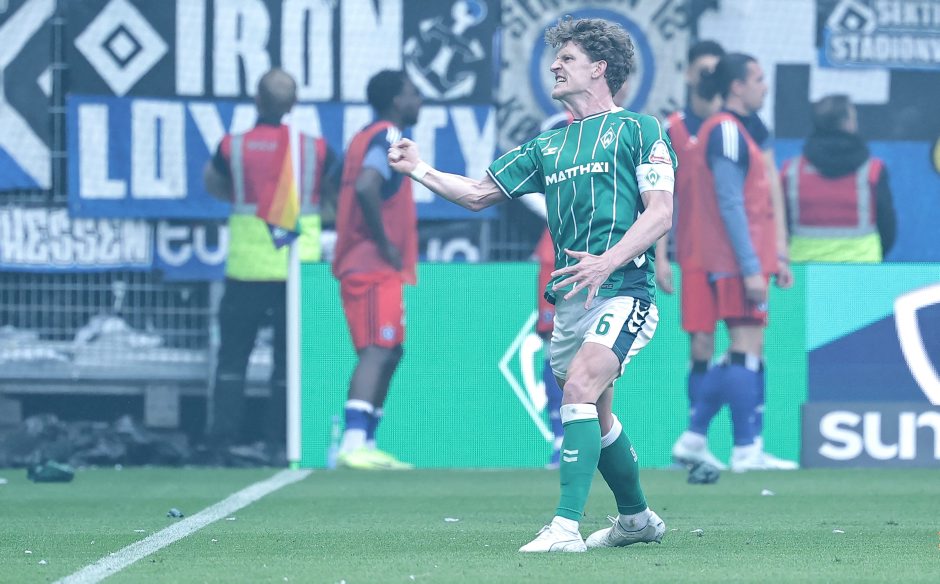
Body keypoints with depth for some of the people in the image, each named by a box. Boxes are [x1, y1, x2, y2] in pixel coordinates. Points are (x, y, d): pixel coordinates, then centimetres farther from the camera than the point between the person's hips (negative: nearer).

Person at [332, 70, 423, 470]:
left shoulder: (368, 137, 19)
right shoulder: (389, 138, -11)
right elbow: (366, 187, -27)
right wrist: (384, 244, -20)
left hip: (369, 268, 10)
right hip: (375, 268, -10)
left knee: (388, 354, 14)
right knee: (377, 353, -17)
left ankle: (365, 444, 16)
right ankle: (354, 444, -27)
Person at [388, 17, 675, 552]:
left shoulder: (638, 129, 1)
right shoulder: (548, 146, 20)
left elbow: (660, 213, -9)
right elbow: (479, 194, 21)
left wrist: (607, 261, -22)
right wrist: (421, 171, 9)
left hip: (623, 292, -8)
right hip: (569, 301, 8)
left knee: (580, 387, -25)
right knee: (595, 416, 16)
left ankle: (567, 526, -31)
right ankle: (638, 518, 36)